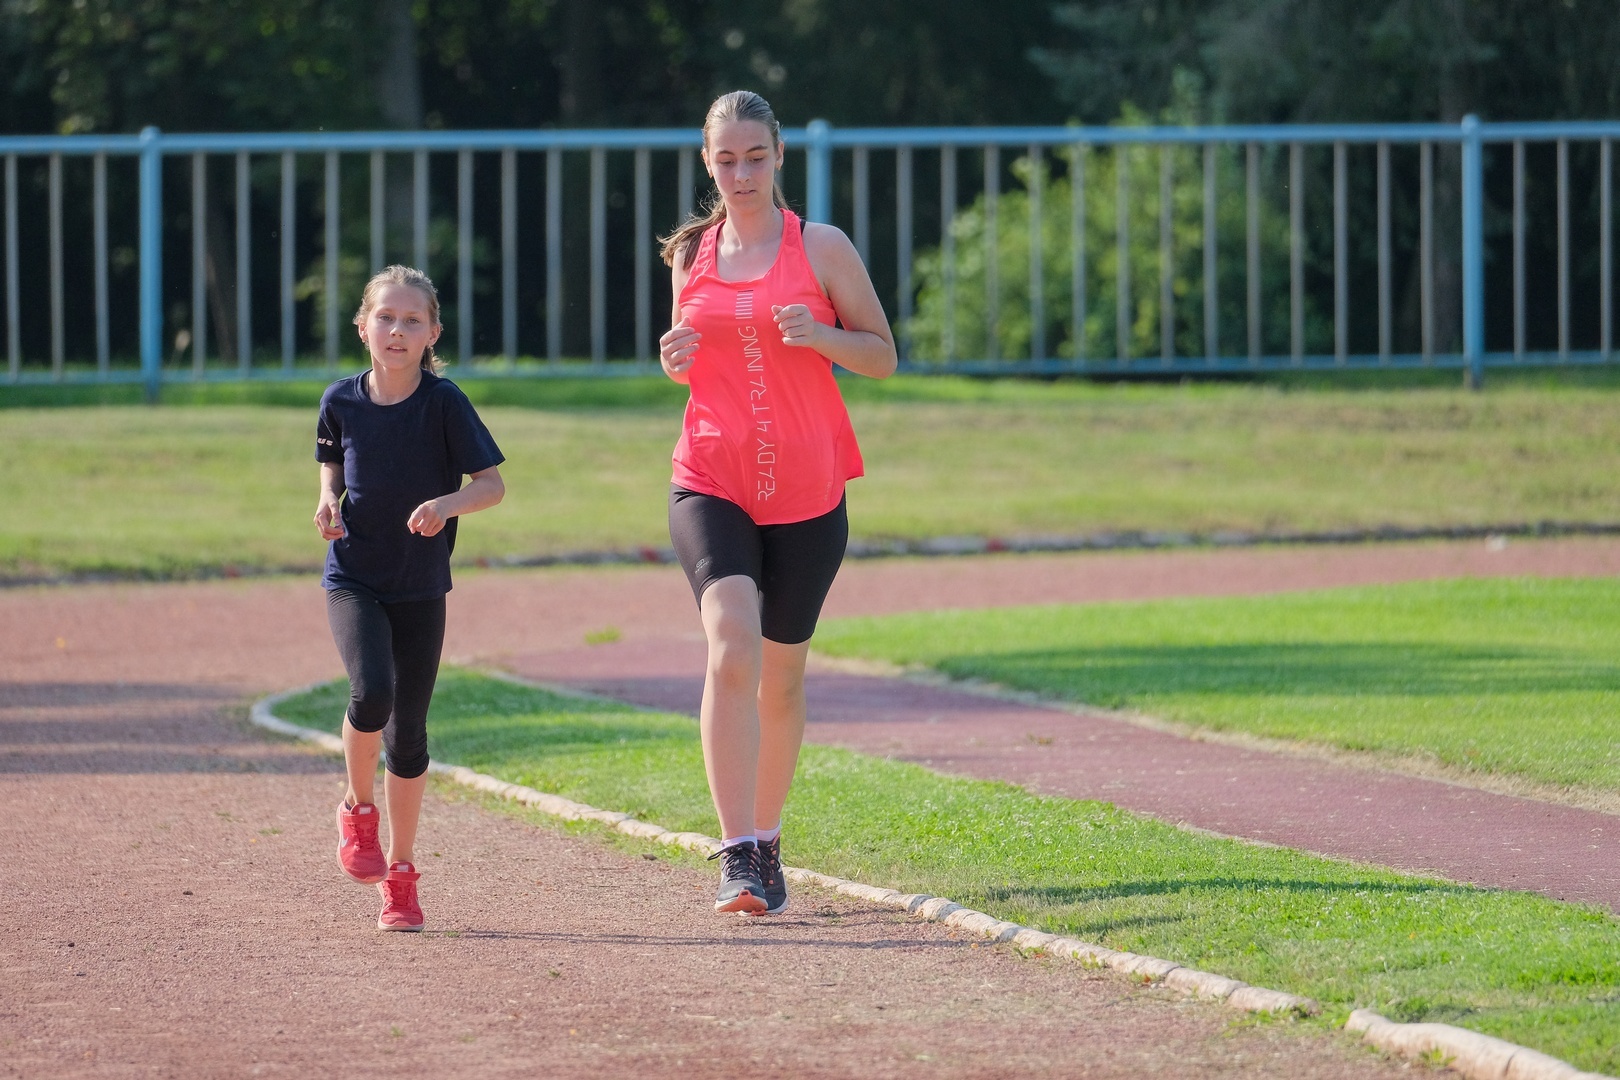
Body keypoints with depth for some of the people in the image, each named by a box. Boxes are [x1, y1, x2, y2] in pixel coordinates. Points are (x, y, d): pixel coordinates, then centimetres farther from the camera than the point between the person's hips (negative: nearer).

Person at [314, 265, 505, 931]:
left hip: (420, 587, 0)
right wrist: (330, 501, -6)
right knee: (371, 693, -25)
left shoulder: (444, 402, -10)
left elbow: (492, 483, -9)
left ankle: (400, 876, 20)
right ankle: (357, 811, 4)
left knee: (408, 733, 4)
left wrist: (448, 504, -28)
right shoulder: (342, 400, -3)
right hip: (353, 581, 0)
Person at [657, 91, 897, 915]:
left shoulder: (821, 248, 1)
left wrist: (820, 336, -16)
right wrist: (676, 360, -2)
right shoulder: (691, 255, 9)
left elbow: (883, 356, 4)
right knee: (731, 645, -20)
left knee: (781, 673, 9)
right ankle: (737, 856, -24)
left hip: (807, 490, 0)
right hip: (711, 483, 0)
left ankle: (767, 841, 30)